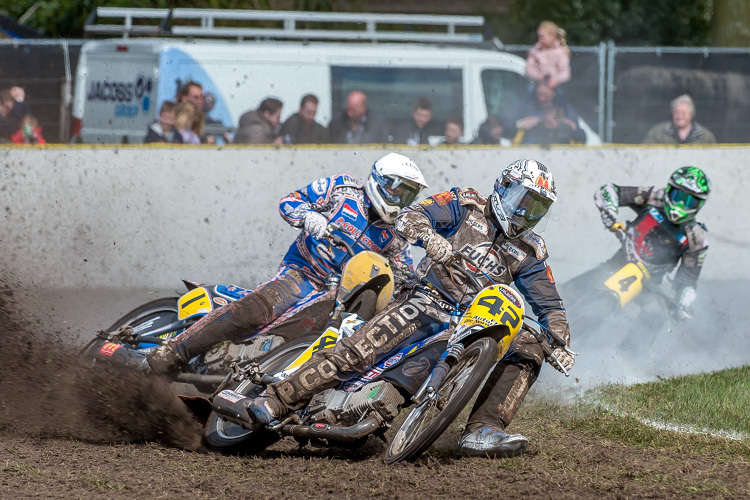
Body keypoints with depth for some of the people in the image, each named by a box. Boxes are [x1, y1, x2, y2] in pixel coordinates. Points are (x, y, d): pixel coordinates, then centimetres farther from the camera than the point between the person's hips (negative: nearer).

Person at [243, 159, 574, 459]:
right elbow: (408, 218, -7)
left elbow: (549, 304, 18)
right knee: (357, 350, -23)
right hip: (428, 301, -5)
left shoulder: (528, 251, 16)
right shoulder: (465, 206, 5)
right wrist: (430, 237, -31)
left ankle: (482, 432, -27)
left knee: (528, 351, -15)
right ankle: (273, 403, -26)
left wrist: (560, 344, -2)